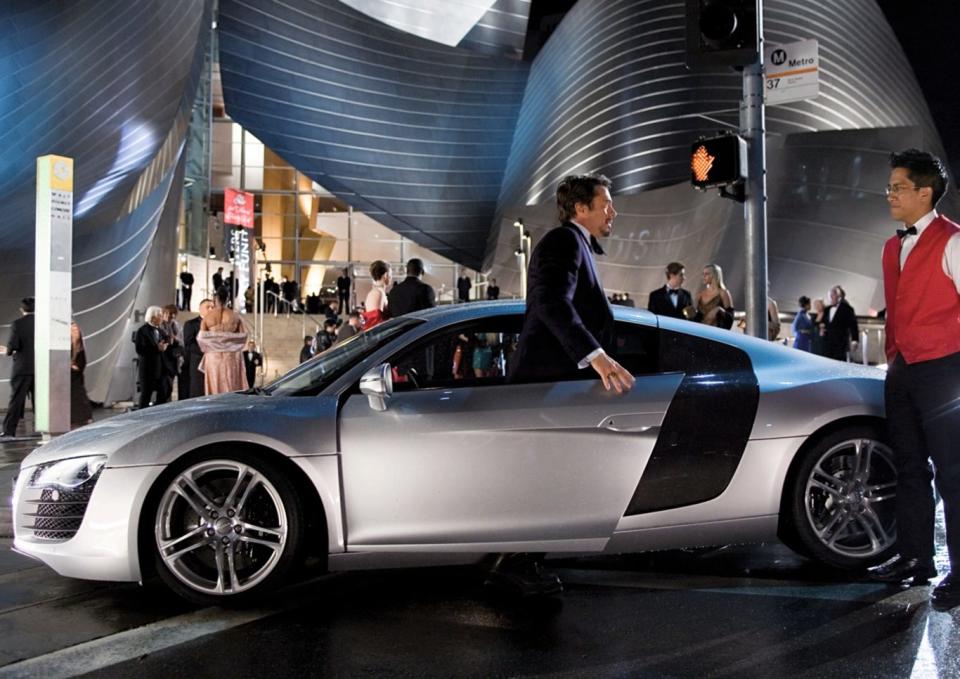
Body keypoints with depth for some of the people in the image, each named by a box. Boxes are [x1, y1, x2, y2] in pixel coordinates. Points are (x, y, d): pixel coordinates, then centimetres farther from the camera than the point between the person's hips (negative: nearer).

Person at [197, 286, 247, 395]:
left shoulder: (207, 316, -1)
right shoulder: (235, 316, -1)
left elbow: (201, 337, -2)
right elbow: (243, 336, 0)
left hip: (213, 357, 0)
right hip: (232, 357, 0)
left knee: (215, 389, 4)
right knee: (232, 387, 2)